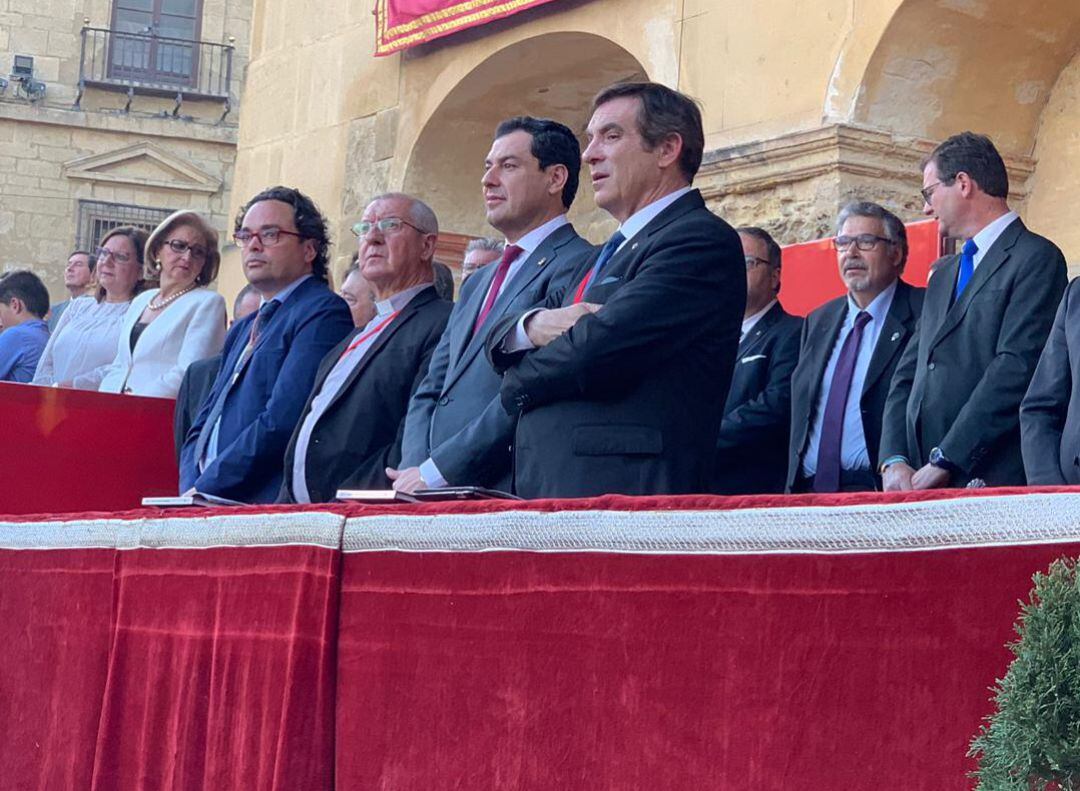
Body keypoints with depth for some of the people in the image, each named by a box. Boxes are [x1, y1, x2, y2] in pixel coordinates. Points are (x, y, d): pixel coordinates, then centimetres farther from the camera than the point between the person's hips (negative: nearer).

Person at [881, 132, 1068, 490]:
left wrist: (944, 464, -15)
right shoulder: (943, 277, 24)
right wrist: (895, 461, 2)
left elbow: (1016, 370, -13)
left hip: (989, 480, -6)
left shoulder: (1036, 258, -3)